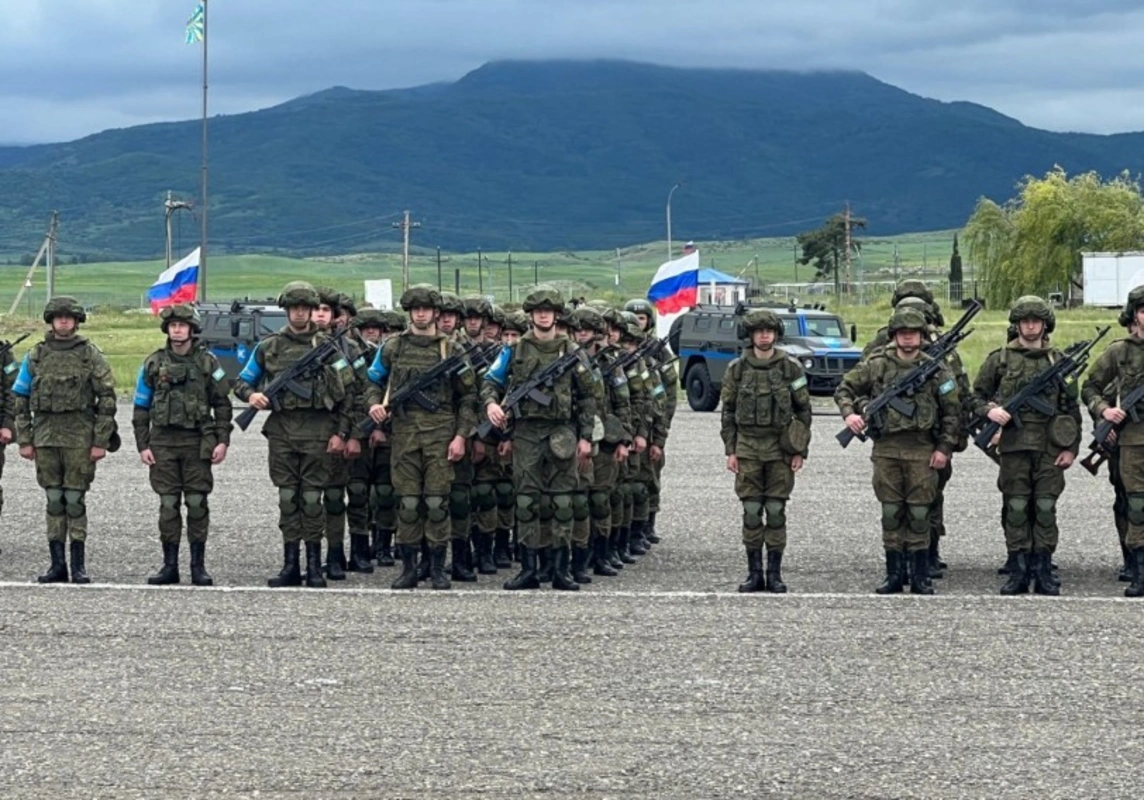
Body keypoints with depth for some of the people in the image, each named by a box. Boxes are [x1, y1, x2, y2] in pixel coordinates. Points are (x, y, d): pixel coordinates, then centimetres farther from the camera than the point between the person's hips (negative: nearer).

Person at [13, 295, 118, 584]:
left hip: (79, 438, -3)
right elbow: (21, 400, 10)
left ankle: (79, 565, 2)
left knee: (75, 500, -3)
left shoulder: (91, 356, 0)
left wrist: (101, 441, -8)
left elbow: (107, 400, -2)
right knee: (53, 501, 6)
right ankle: (57, 564, 10)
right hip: (45, 436, 3)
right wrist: (24, 440, 4)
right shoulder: (36, 356, 8)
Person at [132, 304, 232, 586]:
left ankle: (198, 566, 5)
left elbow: (222, 404, 4)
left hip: (198, 443, -1)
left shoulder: (207, 362, 3)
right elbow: (141, 408, 8)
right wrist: (142, 446, 2)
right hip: (163, 443, 1)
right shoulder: (154, 363, 6)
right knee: (168, 505, 3)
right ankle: (170, 565, 9)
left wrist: (223, 440, -4)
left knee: (197, 504, 0)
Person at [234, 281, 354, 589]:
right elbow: (241, 381, 15)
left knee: (312, 499, 0)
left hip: (317, 431, -2)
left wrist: (341, 432, -4)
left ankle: (314, 565, 5)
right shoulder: (269, 347, 9)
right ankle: (290, 565, 9)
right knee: (287, 498, 5)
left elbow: (346, 392, 2)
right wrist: (251, 394, -8)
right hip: (281, 429, 2)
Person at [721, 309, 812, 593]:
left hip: (780, 448, -1)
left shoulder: (791, 367, 1)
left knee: (776, 511, 1)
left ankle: (775, 573, 7)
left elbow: (803, 410, 4)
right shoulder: (737, 368, 4)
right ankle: (754, 572, 9)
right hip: (747, 447, 1)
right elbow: (728, 411, 8)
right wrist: (730, 450, 2)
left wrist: (800, 451, -1)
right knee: (751, 513, 2)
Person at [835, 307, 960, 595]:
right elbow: (844, 388, 11)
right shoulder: (876, 365, 3)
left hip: (922, 450, -1)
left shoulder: (936, 369, 2)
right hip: (886, 449, 1)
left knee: (919, 514, 1)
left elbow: (953, 411, 4)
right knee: (891, 513, 6)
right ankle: (894, 574, 13)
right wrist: (850, 413, -8)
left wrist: (944, 448, -1)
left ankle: (920, 577, 8)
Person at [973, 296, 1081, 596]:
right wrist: (989, 410, -12)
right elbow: (977, 395, 10)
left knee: (1045, 509, 1)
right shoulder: (1000, 359, 7)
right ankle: (1018, 572, 6)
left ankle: (1043, 573, 6)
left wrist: (1071, 448, 4)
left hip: (1050, 447, 1)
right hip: (1014, 444, -1)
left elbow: (1072, 408, 10)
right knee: (1016, 509, 1)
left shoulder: (1058, 361, 10)